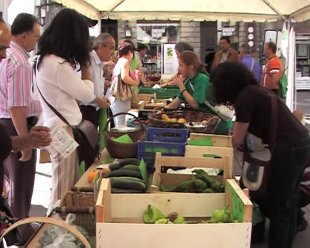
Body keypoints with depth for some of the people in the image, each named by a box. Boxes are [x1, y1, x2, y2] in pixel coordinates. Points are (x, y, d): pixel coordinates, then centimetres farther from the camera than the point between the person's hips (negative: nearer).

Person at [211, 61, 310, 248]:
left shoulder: (245, 97, -11)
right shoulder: (255, 90, 14)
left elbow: (237, 140, -4)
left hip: (289, 149, -9)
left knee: (279, 207, 4)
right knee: (289, 204, 19)